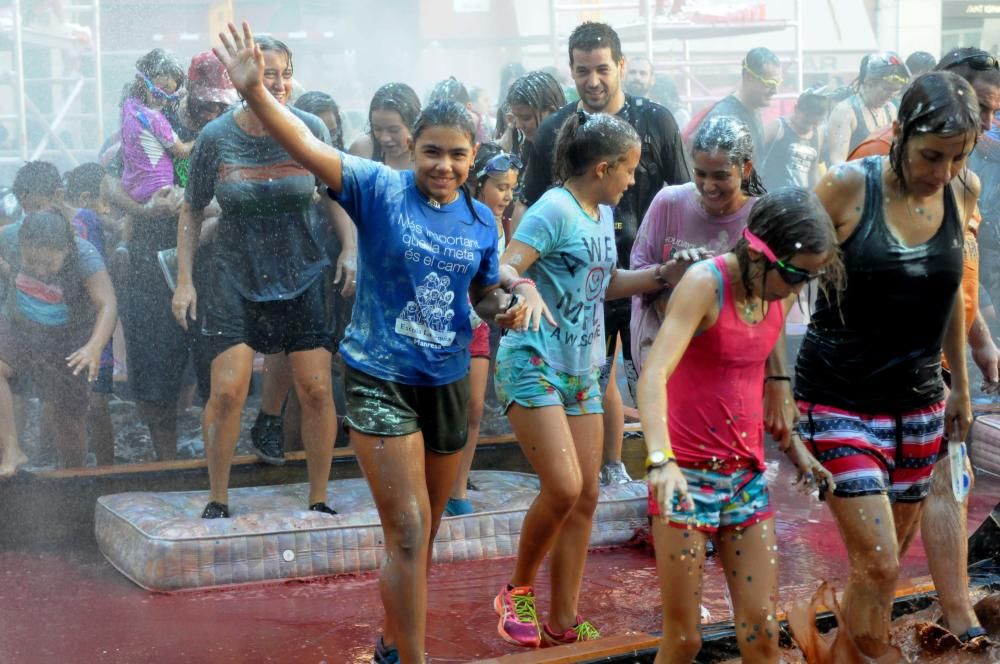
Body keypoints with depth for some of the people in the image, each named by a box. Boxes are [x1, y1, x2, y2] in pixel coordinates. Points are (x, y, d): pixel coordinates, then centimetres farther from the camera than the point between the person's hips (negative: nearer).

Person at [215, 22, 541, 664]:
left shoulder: (481, 219, 3)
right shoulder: (379, 190, -11)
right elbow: (309, 147, -23)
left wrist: (518, 293, -7)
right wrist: (255, 89, -39)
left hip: (449, 381, 6)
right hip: (382, 380, -5)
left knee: (421, 533, 18)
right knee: (408, 534, -9)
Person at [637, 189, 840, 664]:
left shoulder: (781, 295, 5)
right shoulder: (706, 283, -15)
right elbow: (653, 374, -27)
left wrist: (792, 445, 8)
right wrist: (661, 460, -40)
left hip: (747, 476, 6)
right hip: (686, 476, -6)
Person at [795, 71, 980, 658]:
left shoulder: (964, 190, -1)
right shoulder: (848, 186, -16)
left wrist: (960, 385, 19)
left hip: (918, 402, 5)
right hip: (841, 402, -5)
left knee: (885, 563, 14)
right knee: (878, 566, -12)